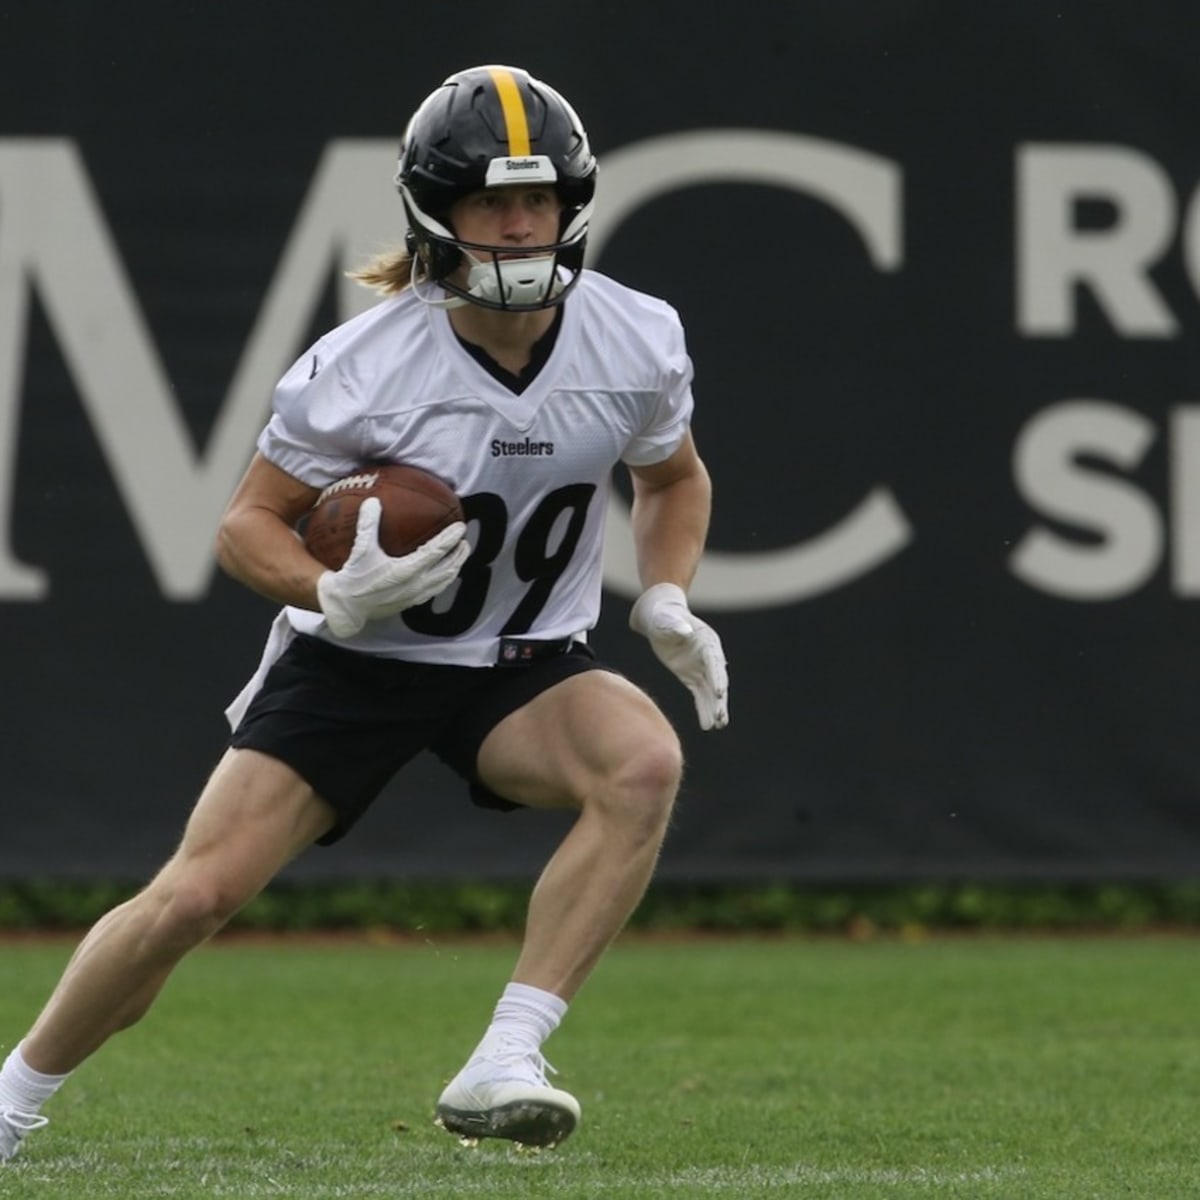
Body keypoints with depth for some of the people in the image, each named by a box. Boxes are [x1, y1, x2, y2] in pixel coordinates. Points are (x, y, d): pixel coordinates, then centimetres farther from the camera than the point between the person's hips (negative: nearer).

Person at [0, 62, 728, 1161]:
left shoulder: (637, 342, -10)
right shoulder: (361, 370, -20)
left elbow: (675, 479, 12)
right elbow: (247, 525, -9)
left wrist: (667, 601, -6)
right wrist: (339, 595, -29)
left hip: (525, 669, 2)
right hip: (354, 661, -2)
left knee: (646, 760, -31)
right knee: (194, 897, -12)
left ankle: (503, 1068, -30)